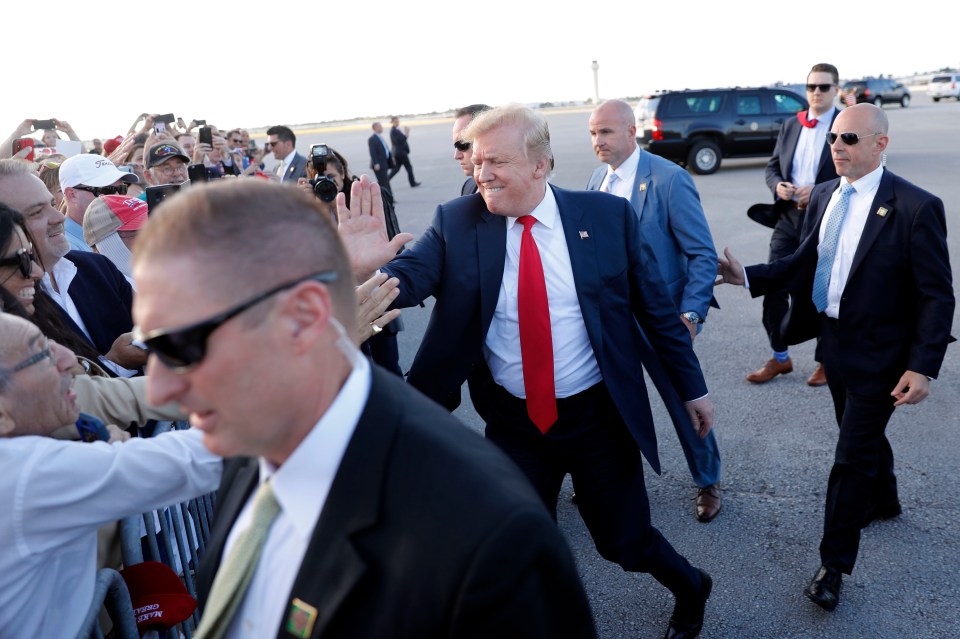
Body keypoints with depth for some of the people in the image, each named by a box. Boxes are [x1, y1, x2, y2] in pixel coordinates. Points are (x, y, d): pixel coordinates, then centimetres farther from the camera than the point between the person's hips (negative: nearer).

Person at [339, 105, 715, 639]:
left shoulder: (608, 214, -7)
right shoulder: (456, 223, -7)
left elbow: (655, 306, 0)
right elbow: (410, 277, -20)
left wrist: (691, 386, 6)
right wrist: (366, 269, -43)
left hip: (599, 414, -1)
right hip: (513, 421, 2)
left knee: (624, 540, 13)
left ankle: (690, 586, 48)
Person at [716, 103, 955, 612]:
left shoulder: (916, 207, -18)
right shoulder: (823, 196, 1)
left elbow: (937, 296, -15)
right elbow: (805, 262, 7)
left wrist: (923, 367, -19)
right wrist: (748, 277, -7)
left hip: (878, 355, -6)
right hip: (833, 341, 6)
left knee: (851, 457, 1)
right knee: (864, 433, 26)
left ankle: (834, 565, 18)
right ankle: (884, 502, 54)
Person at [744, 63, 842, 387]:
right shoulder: (789, 125, 10)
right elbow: (771, 167, 13)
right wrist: (778, 186, -9)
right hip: (788, 218, 4)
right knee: (773, 288, 5)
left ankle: (826, 361, 25)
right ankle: (779, 358, 22)